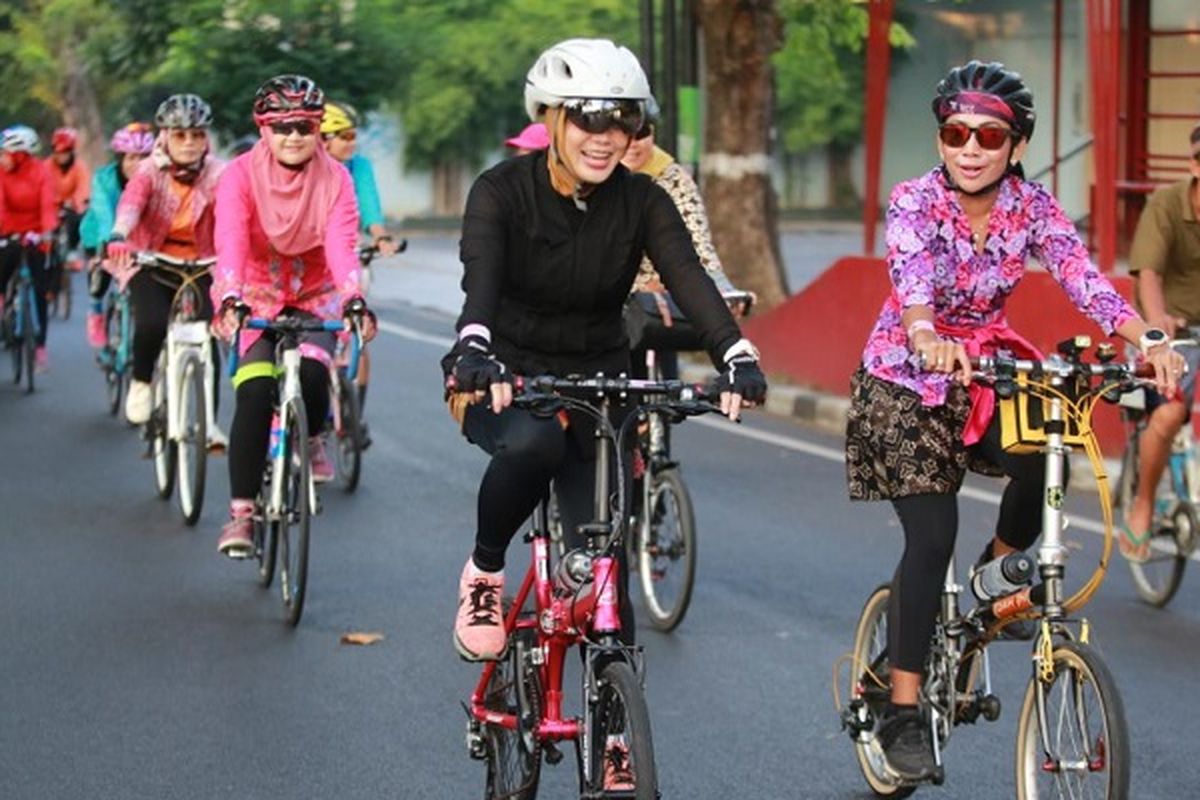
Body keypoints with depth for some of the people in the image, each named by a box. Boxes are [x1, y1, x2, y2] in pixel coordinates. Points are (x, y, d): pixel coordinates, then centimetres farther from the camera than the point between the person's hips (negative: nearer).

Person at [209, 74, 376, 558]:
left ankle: (313, 441, 8)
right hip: (257, 298, -1)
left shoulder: (334, 179, -11)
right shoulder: (241, 175, -15)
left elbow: (342, 244, -25)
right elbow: (231, 242, -29)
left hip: (314, 298, 1)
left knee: (312, 372, -28)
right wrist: (229, 301, -46)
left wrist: (354, 301, -43)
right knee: (254, 391, -21)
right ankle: (241, 513, -11)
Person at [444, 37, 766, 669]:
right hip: (506, 379, -3)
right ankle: (485, 571, -10)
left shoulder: (641, 201, -7)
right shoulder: (502, 191, -15)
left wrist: (737, 355, -42)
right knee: (532, 440, -37)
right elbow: (480, 279, -32)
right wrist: (473, 350, -54)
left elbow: (689, 278, -23)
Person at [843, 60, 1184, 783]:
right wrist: (926, 336, -62)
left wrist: (1150, 340, -42)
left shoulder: (1032, 207, -10)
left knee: (1044, 465, -26)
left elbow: (1084, 279, -24)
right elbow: (911, 280, -39)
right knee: (931, 538, -15)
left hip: (985, 375, 3)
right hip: (907, 380, -3)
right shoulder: (916, 202, -20)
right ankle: (903, 712, -5)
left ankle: (998, 572, 7)